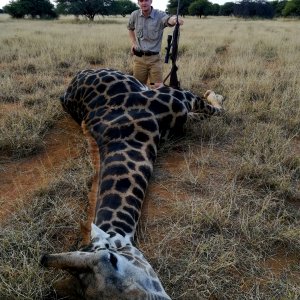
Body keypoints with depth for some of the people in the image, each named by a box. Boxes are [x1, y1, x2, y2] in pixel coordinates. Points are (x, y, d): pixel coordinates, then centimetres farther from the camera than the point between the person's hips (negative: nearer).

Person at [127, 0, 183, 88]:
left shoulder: (160, 15, -11)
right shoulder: (134, 15, 0)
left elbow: (168, 20, -35)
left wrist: (174, 19, -59)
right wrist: (133, 42, 7)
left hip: (154, 58, -2)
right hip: (139, 58, 3)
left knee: (159, 86, -4)